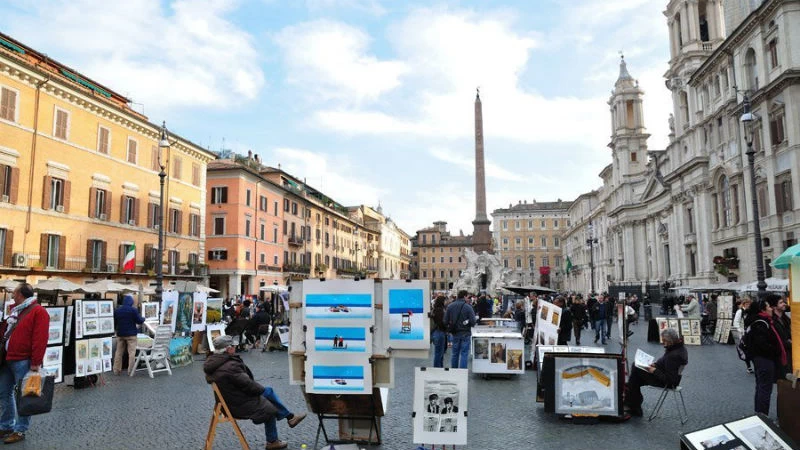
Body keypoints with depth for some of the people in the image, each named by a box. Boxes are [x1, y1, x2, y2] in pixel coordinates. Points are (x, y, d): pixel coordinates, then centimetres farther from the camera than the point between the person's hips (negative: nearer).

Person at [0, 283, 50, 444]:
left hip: (23, 362, -9)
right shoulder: (14, 310, 16)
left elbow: (40, 338, -18)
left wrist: (36, 362, -21)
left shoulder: (38, 312, -13)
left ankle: (20, 430, 9)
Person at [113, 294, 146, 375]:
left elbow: (114, 323, 9)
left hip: (120, 334, 4)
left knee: (119, 352, 12)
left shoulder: (117, 310, 2)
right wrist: (143, 319, 13)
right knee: (131, 352, 0)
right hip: (131, 334, -4)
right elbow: (139, 321, -8)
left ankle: (116, 370, 15)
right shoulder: (133, 310, -11)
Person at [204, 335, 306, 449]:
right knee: (270, 409, 14)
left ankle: (290, 416, 27)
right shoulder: (230, 366, -33)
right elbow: (247, 384, -26)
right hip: (241, 406, -9)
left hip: (228, 401, 9)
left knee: (268, 391, 17)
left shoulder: (211, 362, -1)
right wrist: (262, 389, -6)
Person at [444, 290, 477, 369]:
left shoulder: (450, 306, -4)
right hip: (465, 333, -4)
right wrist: (467, 323, 5)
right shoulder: (468, 307, -14)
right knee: (464, 354, 4)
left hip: (455, 333, 4)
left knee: (455, 353, 17)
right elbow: (473, 322, -16)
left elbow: (445, 321, -4)